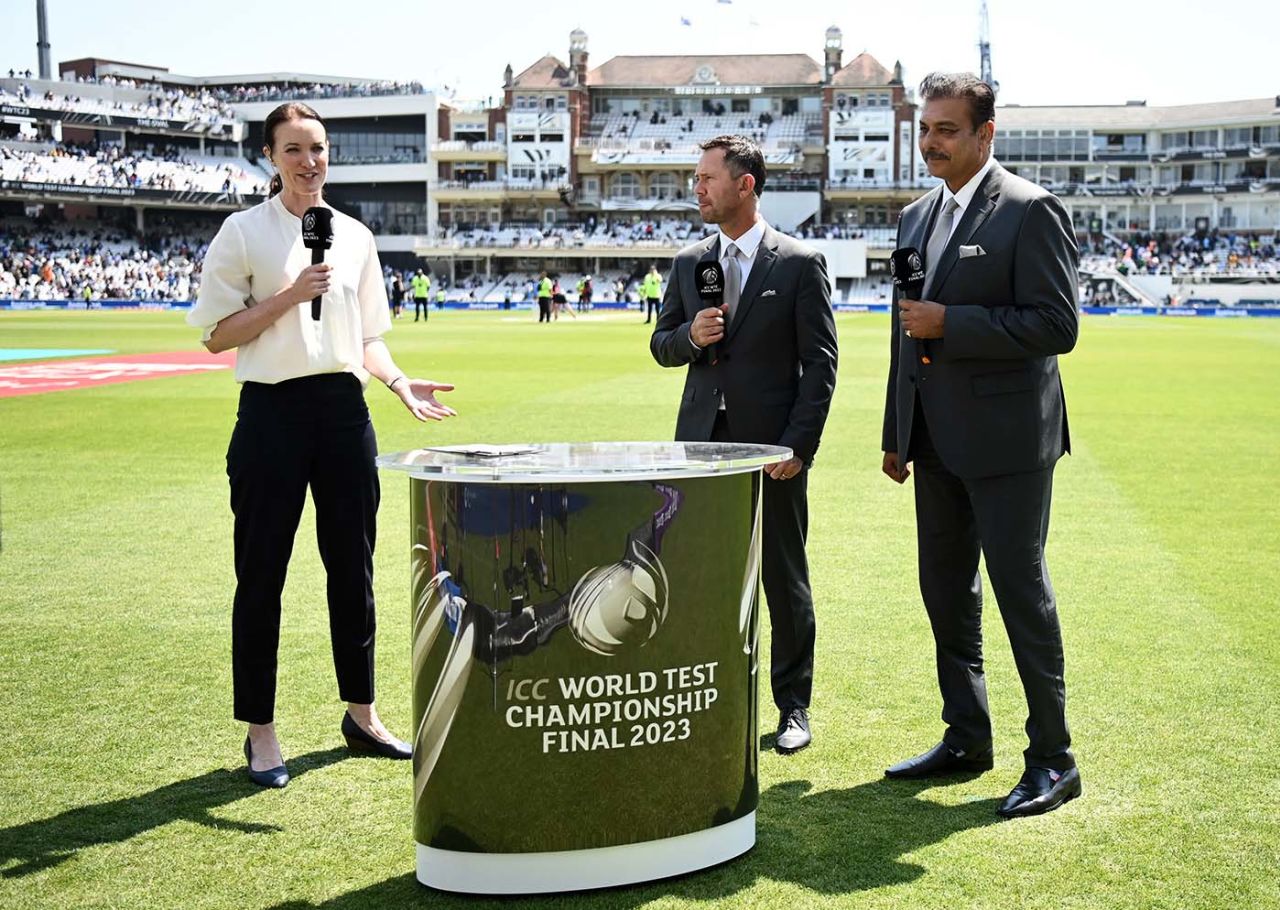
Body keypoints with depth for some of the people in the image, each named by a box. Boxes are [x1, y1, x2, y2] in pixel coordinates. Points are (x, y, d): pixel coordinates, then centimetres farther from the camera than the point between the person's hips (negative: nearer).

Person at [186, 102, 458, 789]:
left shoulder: (353, 235, 11)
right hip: (273, 410, -4)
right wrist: (290, 296, -14)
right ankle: (260, 731, 13)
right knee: (262, 571, 2)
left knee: (352, 565, 11)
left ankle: (361, 713, 25)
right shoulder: (244, 231, -1)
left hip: (343, 409, 4)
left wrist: (399, 382, 0)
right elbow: (217, 335, -4)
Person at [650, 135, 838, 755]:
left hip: (772, 447, -4)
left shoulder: (800, 264, -4)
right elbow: (660, 344, 16)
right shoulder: (689, 263, 10)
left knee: (784, 578, 5)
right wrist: (690, 337, -8)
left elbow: (820, 362, -6)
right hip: (700, 443, 4)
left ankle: (793, 706, 18)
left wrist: (799, 446, -12)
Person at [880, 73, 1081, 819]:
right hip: (939, 441, 8)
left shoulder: (1031, 211, -10)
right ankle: (967, 739, 27)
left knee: (1022, 591, -2)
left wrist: (949, 323, -21)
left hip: (1006, 440, -8)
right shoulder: (918, 217, 13)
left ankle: (1053, 759, 10)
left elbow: (1056, 326, -17)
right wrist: (897, 435, 18)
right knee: (945, 590, 14)